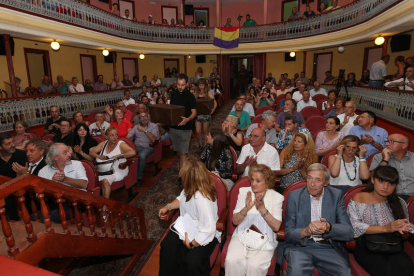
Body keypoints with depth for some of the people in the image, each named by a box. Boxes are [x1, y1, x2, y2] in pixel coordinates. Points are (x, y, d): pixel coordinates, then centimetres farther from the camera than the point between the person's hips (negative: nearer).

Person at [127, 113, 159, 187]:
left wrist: (144, 130, -13)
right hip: (136, 147, 4)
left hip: (147, 147, -4)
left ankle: (139, 177, -21)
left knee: (142, 155, -37)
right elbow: (128, 137, 11)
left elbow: (153, 139, -9)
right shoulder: (136, 127, 20)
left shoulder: (154, 126, 6)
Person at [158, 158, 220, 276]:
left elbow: (208, 230, -32)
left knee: (192, 261, -28)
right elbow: (181, 199, 15)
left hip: (205, 235, -7)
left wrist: (191, 243, -19)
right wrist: (168, 207, -2)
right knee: (167, 245, -13)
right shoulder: (189, 188, -10)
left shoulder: (202, 199, -34)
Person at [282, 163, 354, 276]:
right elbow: (288, 234, -1)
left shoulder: (336, 195, 5)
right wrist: (305, 231, -23)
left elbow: (349, 232, 0)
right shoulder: (294, 196, 1)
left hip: (329, 248, 3)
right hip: (300, 246, -2)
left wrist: (328, 227, -21)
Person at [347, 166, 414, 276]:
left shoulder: (399, 203, 15)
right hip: (366, 247, -4)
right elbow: (355, 227, -10)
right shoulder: (359, 199, 1)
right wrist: (386, 228, -16)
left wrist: (403, 231, -8)